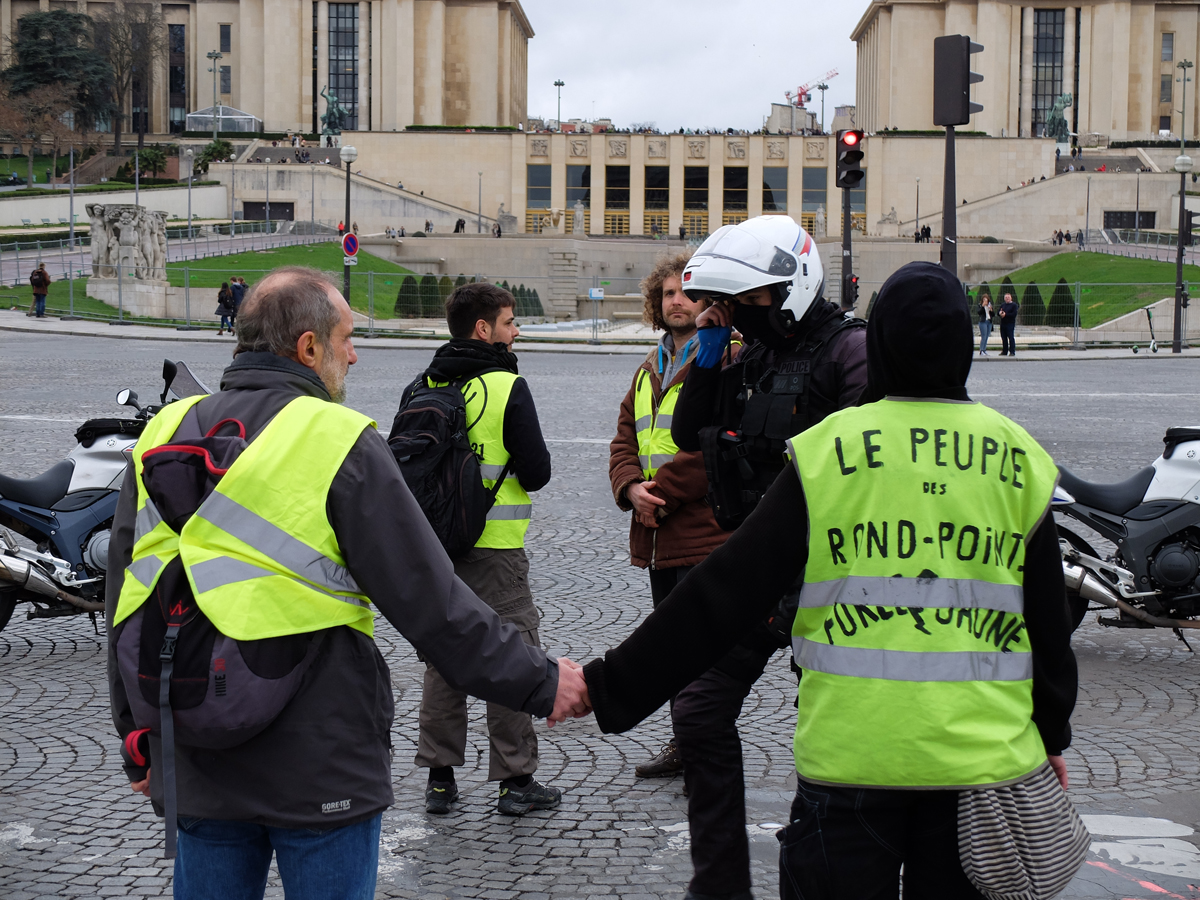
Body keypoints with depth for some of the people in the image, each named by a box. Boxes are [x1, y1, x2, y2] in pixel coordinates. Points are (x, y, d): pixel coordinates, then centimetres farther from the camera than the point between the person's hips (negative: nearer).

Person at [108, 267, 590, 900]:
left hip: (195, 769, 5)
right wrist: (540, 683, -4)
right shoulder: (340, 443, -12)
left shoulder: (163, 434, 5)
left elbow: (122, 607, 12)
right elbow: (430, 604, -13)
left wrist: (138, 740, 21)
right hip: (317, 767, -5)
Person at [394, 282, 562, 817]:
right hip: (494, 546, -5)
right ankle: (516, 779, 5)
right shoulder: (507, 387, -12)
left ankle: (439, 777, 15)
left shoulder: (420, 387, 4)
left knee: (442, 654, 13)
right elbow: (537, 472, -13)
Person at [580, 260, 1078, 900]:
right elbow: (1049, 619, 8)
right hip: (987, 755, 2)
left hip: (851, 754, -2)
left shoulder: (827, 450, -4)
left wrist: (612, 687, 0)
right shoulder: (1021, 459, 3)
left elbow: (726, 591, -6)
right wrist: (1052, 737, 22)